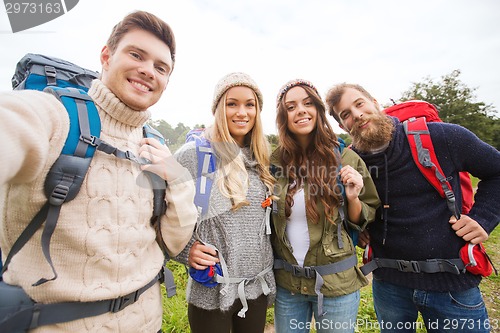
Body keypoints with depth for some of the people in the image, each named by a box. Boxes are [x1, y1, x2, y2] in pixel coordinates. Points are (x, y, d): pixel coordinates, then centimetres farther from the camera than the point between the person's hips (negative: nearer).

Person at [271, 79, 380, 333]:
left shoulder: (346, 159, -10)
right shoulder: (274, 162, -6)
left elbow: (364, 221, -1)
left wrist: (352, 198, -18)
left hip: (337, 284, -1)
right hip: (286, 284, 2)